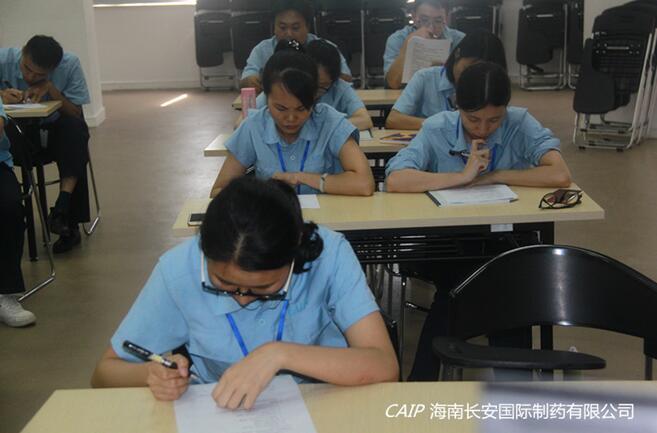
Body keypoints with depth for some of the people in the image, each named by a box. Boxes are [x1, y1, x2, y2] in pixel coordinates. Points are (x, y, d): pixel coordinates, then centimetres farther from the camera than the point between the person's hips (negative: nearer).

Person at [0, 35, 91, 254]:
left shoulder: (70, 64, -17)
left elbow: (76, 114, -14)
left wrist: (50, 88, -29)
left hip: (55, 128, -1)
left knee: (74, 130, -33)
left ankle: (63, 205, -33)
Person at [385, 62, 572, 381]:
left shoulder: (520, 124, -6)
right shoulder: (438, 129, -7)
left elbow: (560, 176, -20)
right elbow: (395, 181, -21)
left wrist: (491, 177, -17)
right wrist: (462, 176, -24)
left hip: (507, 239, 1)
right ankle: (419, 389, -11)